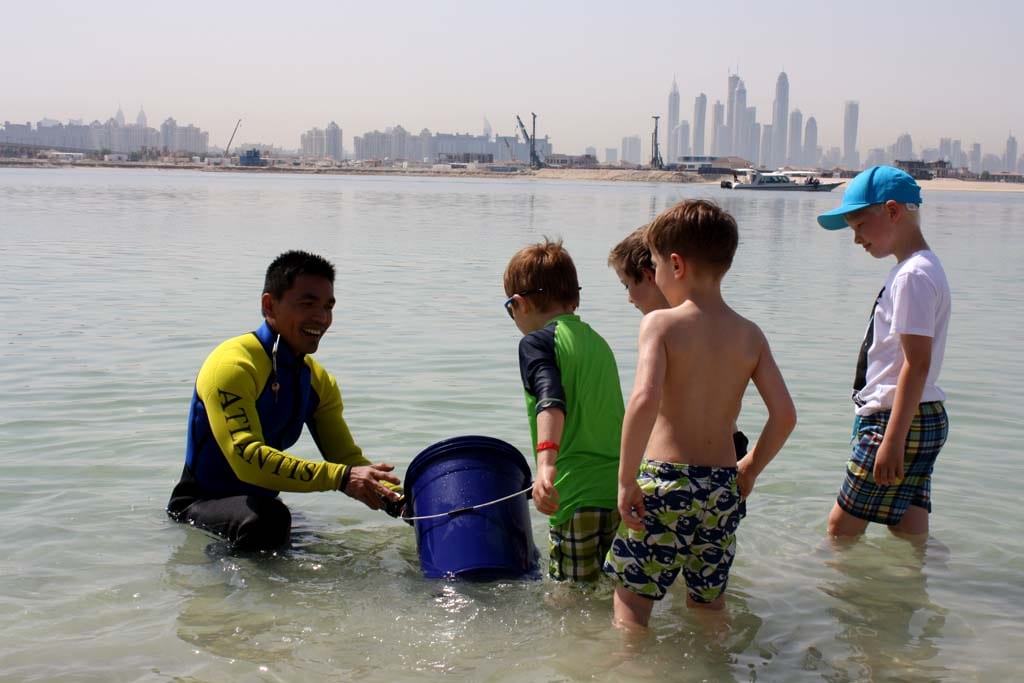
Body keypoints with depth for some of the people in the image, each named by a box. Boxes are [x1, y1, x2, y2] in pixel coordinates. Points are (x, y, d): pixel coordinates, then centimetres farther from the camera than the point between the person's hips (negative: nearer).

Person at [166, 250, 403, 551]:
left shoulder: (318, 381, 6)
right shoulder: (232, 366, -20)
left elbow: (348, 459, 3)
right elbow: (247, 458, -32)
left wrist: (399, 501, -16)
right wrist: (341, 478, -39)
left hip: (260, 502, 8)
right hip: (201, 505, -8)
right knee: (267, 520, -35)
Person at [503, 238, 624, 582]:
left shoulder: (537, 341, -5)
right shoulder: (598, 341, 18)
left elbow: (552, 401, -24)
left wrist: (546, 464, -36)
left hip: (578, 495, -7)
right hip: (620, 490, 7)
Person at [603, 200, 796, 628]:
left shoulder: (660, 323, -10)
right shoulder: (750, 335, 4)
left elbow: (644, 400, -25)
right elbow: (784, 415, 0)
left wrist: (626, 479, -17)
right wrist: (750, 469, 15)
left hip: (664, 482, -5)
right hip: (722, 487, 5)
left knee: (631, 598, 6)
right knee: (709, 601, 22)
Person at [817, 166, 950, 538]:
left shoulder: (913, 275, -17)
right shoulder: (917, 269, 15)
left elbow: (918, 362, -22)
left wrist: (892, 441, -24)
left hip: (901, 421, -10)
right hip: (924, 421, 10)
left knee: (841, 528, -2)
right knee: (911, 536, 11)